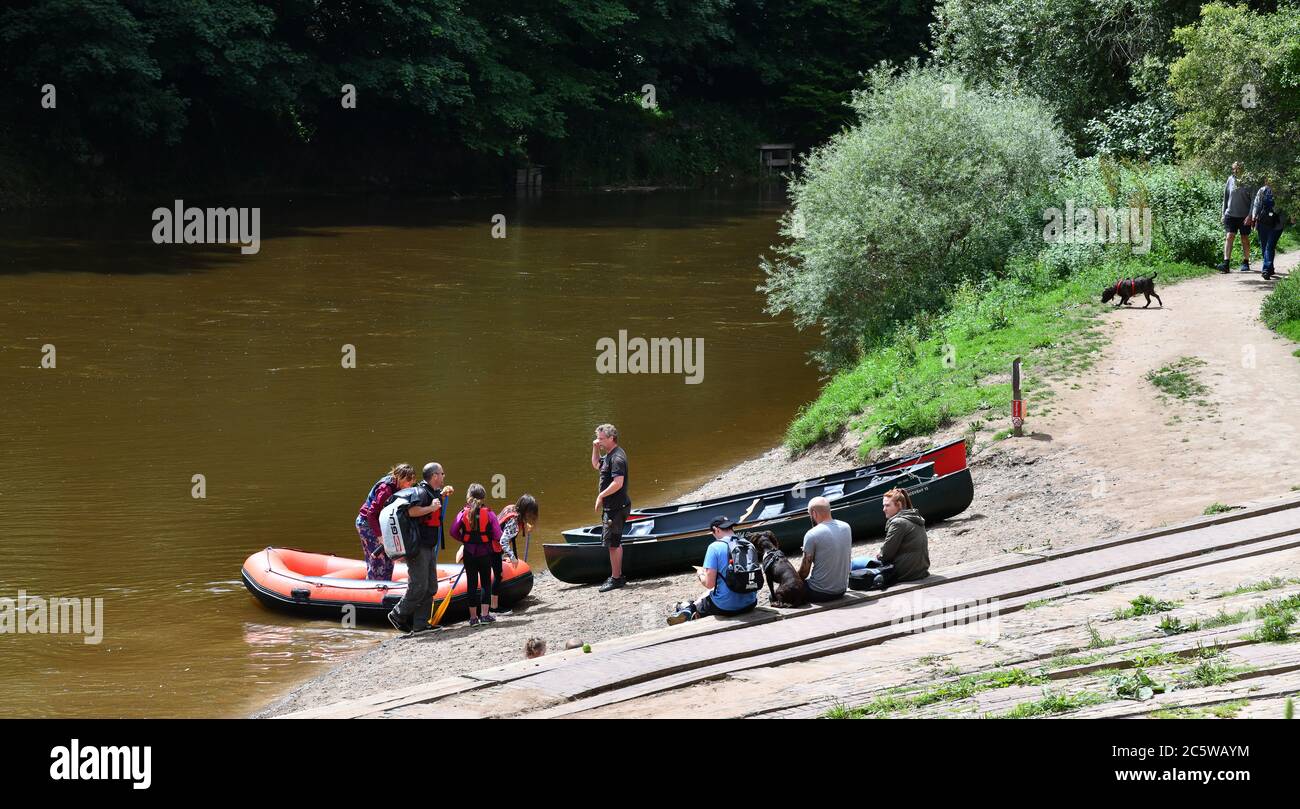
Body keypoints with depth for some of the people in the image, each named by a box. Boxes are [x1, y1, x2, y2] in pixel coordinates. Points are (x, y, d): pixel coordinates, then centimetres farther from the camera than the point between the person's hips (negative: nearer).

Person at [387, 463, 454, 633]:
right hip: (418, 548, -10)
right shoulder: (421, 491, -17)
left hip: (429, 548, 10)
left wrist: (443, 494, 21)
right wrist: (432, 508, -25)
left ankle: (420, 624, 13)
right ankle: (398, 616, 7)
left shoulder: (432, 491, 13)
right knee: (418, 587, -9)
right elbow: (411, 511, -34)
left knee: (430, 588, 10)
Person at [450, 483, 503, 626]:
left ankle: (473, 616, 6)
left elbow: (454, 532, -8)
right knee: (486, 582, 9)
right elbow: (497, 534, -11)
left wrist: (463, 540, 10)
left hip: (469, 552, 1)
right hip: (485, 553, -1)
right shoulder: (489, 514, -9)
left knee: (471, 583, 6)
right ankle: (484, 614, 4)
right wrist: (496, 546, 10)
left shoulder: (463, 513, -6)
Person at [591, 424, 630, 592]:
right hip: (611, 506, 11)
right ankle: (618, 575, 24)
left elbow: (618, 483, -28)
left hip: (616, 507, -11)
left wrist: (601, 496, -19)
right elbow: (596, 465, 30)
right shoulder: (609, 455, 12)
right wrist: (595, 449, 14)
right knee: (614, 542, 17)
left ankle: (615, 578, -2)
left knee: (613, 543, -6)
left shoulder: (617, 458, -20)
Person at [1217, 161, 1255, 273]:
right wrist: (1224, 213, 12)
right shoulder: (1230, 180, 4)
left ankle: (1245, 263, 22)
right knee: (1229, 237, -11)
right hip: (1231, 214, 2)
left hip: (1244, 216, -2)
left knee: (1245, 239, 9)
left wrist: (1250, 215, -15)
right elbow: (1225, 198, 13)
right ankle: (1225, 263, -18)